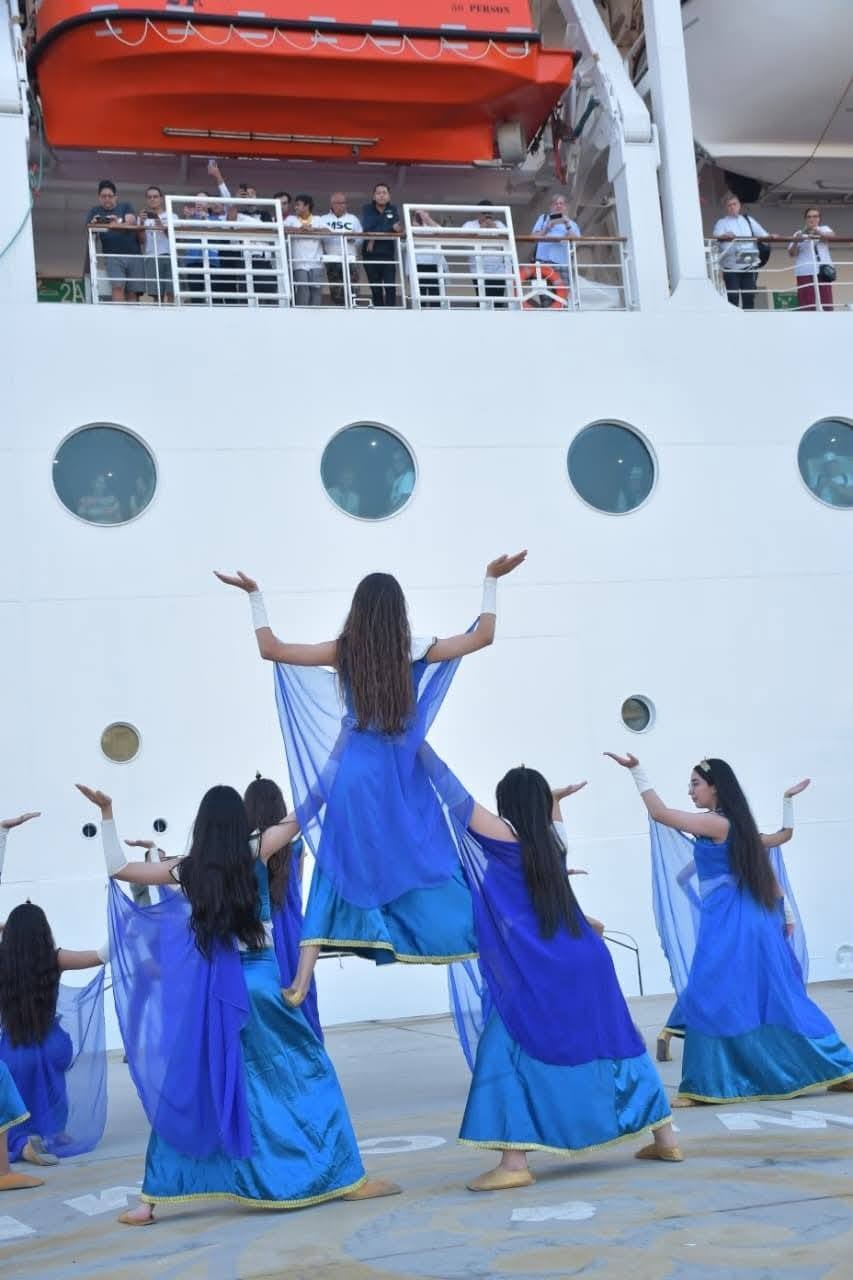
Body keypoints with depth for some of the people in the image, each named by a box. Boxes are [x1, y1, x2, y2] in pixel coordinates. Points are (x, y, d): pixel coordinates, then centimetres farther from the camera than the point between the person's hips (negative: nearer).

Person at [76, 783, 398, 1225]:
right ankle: (349, 1179, 9)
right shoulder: (256, 852, -4)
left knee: (185, 1090, 12)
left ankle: (151, 1200, 10)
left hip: (208, 989, 2)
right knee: (310, 1075, 10)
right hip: (258, 983, -2)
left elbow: (118, 868, 9)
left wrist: (106, 814, 14)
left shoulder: (186, 870, 2)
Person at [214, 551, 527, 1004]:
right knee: (427, 864, 10)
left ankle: (302, 981, -2)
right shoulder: (415, 648, -3)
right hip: (406, 772, 0)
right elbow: (483, 636, 7)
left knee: (340, 871, 4)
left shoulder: (342, 651, -2)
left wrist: (254, 596, 10)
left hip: (357, 773, 0)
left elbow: (270, 648, 3)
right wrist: (492, 580, 14)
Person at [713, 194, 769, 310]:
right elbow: (716, 236, -13)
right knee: (733, 298, -8)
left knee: (749, 296, 1)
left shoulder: (748, 220, 17)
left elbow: (763, 235, 11)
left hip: (749, 265, 3)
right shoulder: (722, 222, 7)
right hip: (731, 266, -3)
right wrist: (725, 236, -35)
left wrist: (771, 237, -12)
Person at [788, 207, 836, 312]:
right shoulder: (799, 234, 13)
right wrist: (795, 242, -16)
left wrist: (818, 233, -27)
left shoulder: (823, 229, 16)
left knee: (825, 303, -5)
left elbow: (832, 235, -7)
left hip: (823, 271, 1)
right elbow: (791, 254, 4)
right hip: (805, 272, -1)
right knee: (806, 303, -10)